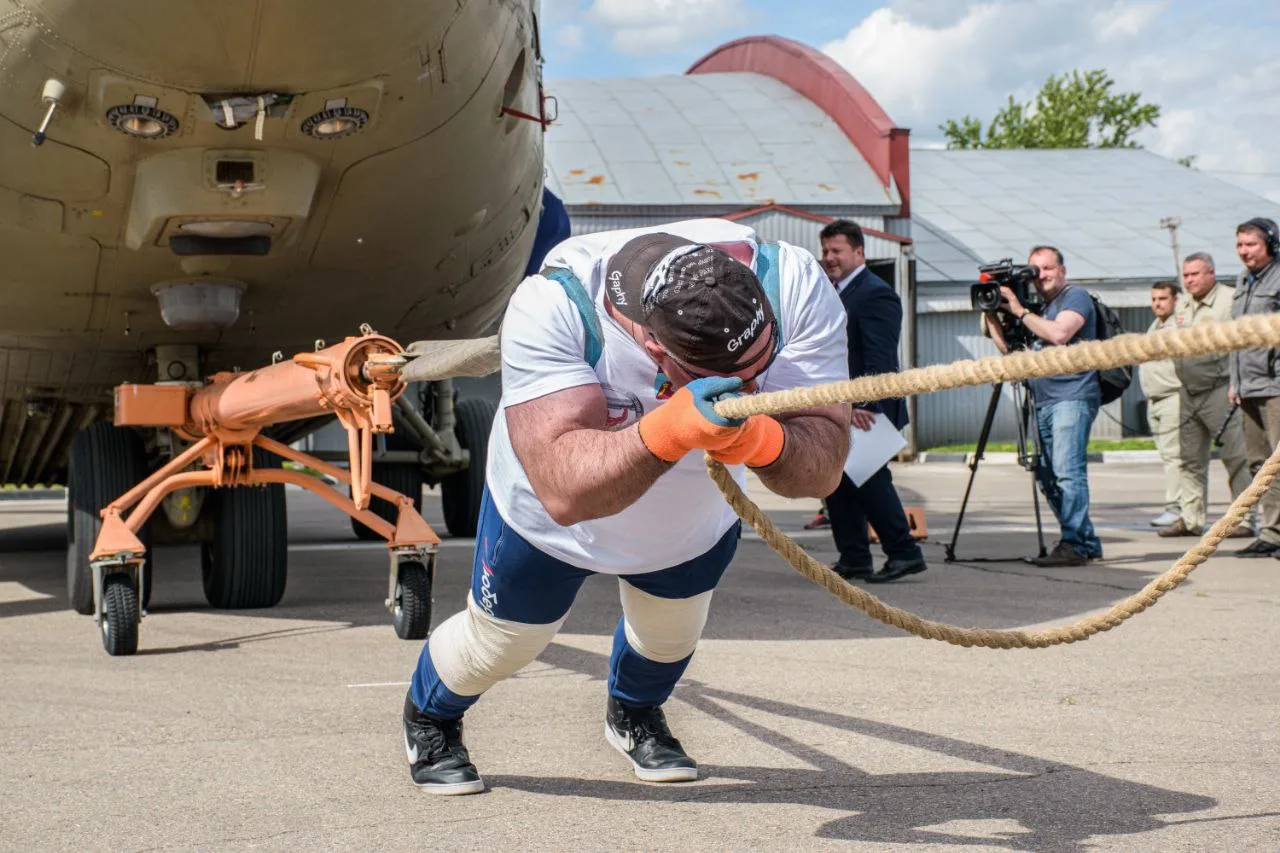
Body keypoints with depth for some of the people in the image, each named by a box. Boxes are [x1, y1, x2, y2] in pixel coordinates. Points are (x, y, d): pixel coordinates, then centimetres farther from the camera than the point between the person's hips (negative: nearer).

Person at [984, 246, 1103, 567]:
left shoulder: (1076, 297, -1)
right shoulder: (1039, 306, 23)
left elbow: (1059, 334, -19)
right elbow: (1008, 348, 23)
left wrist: (1019, 311, -11)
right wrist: (991, 313, 12)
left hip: (1072, 398, -9)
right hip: (1044, 402, 9)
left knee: (1068, 472, -17)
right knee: (1048, 477, 8)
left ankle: (1074, 544, -18)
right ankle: (1087, 541, 14)